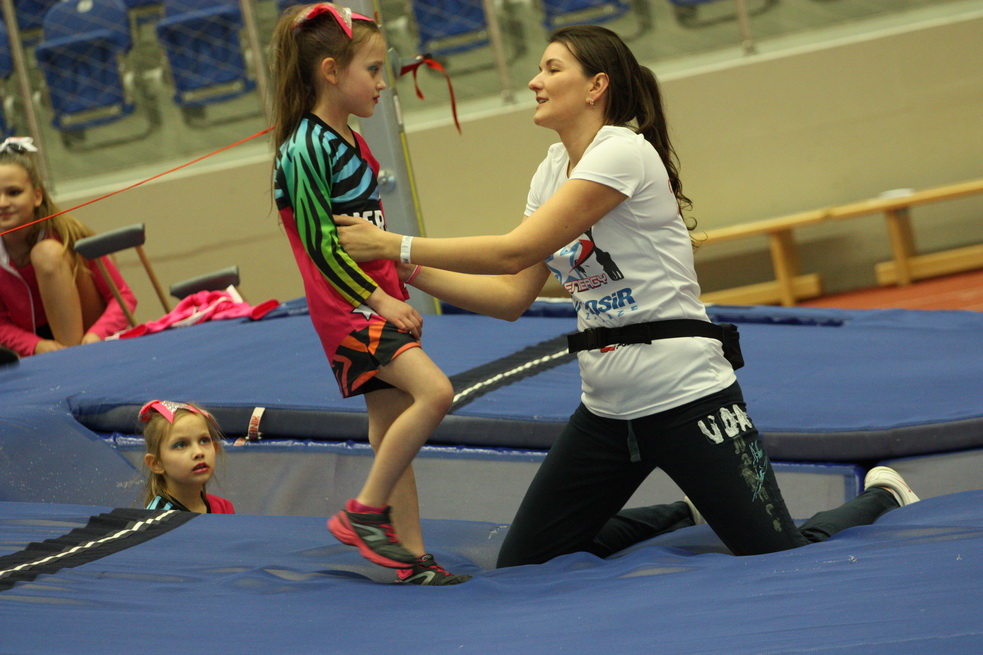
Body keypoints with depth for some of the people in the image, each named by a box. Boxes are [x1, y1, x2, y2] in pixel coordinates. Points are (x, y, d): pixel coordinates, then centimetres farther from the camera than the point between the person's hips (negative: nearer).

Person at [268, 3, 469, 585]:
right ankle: (363, 514, -12)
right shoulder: (307, 148, -15)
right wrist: (379, 300, -18)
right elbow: (320, 244, -18)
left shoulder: (350, 142, 14)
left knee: (393, 425, 9)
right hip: (347, 305, -9)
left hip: (378, 301, 9)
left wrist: (401, 296, 18)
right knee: (435, 390, -22)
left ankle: (413, 557, 13)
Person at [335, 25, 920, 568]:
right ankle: (690, 515, 25)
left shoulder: (622, 154, -18)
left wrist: (397, 246, -20)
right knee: (521, 563, 6)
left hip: (684, 397, -8)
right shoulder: (553, 172, 9)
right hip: (607, 409, 8)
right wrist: (407, 272, -2)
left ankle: (883, 497, 26)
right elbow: (512, 296, 7)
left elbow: (516, 251, -23)